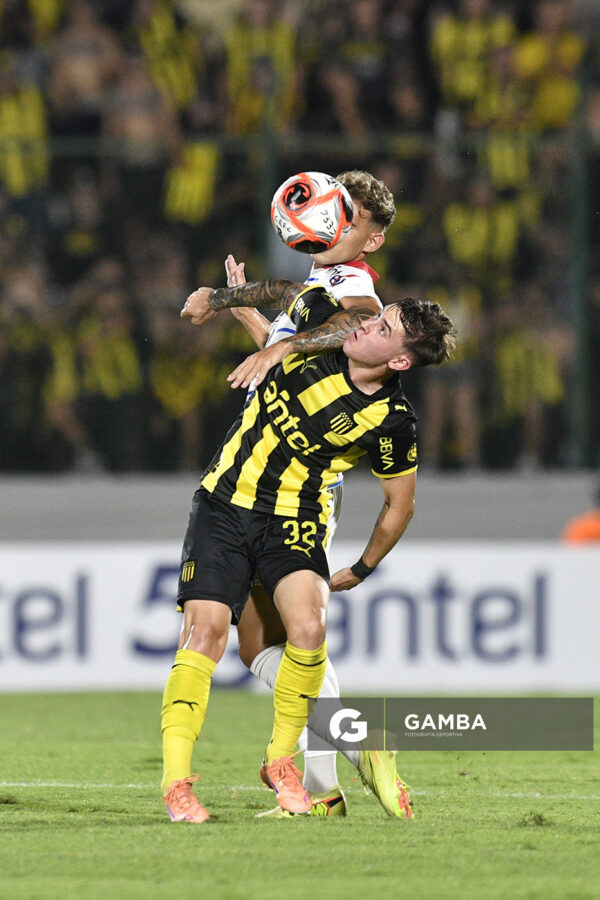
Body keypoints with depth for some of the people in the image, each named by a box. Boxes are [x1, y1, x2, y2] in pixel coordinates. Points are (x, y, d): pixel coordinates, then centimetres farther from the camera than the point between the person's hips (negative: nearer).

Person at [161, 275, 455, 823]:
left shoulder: (392, 422, -14)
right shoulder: (323, 320, -10)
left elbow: (400, 502, 2)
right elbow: (285, 292, 15)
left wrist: (361, 570, 11)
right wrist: (219, 300, 20)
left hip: (295, 523, -2)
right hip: (224, 505, 2)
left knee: (308, 625, -26)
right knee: (205, 630, -15)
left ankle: (281, 759, -3)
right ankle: (176, 781, -14)